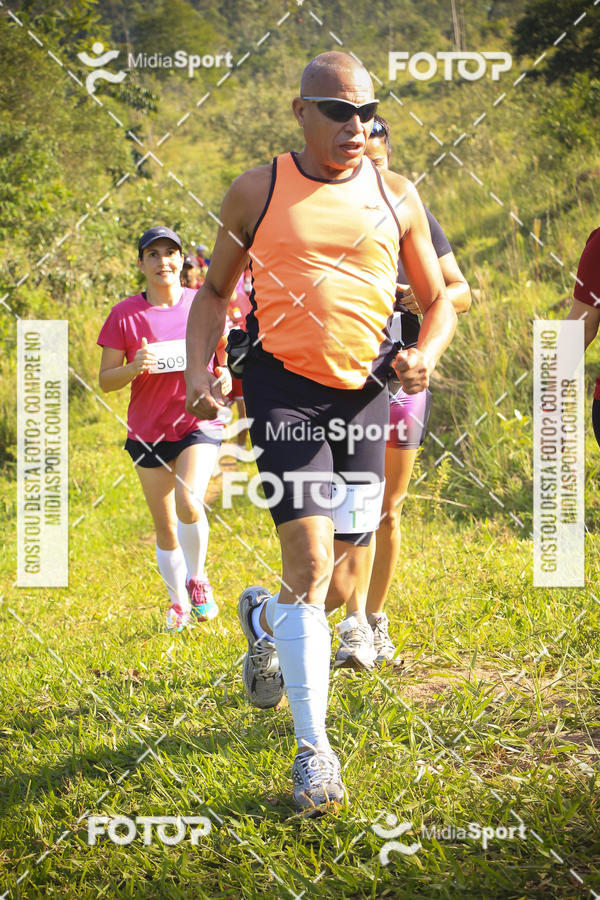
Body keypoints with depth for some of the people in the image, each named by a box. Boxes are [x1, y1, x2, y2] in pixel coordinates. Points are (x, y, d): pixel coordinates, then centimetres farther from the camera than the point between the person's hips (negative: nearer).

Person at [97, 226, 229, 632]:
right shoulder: (125, 314, -3)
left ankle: (198, 576, 2)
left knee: (189, 502, -24)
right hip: (149, 429, 1)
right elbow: (106, 380, -1)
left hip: (198, 421, -1)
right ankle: (178, 602, 27)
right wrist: (134, 368, -21)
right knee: (165, 527, 7)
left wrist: (223, 375, -9)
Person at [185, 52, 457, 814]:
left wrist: (426, 352, -8)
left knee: (346, 573, 10)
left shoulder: (396, 197, 8)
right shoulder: (257, 192, 2)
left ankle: (266, 618, 47)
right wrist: (198, 369, -3)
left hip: (365, 390, 3)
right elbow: (215, 289, 13)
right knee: (310, 558, -16)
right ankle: (312, 751, -12)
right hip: (284, 385, -3)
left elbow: (437, 300, 14)